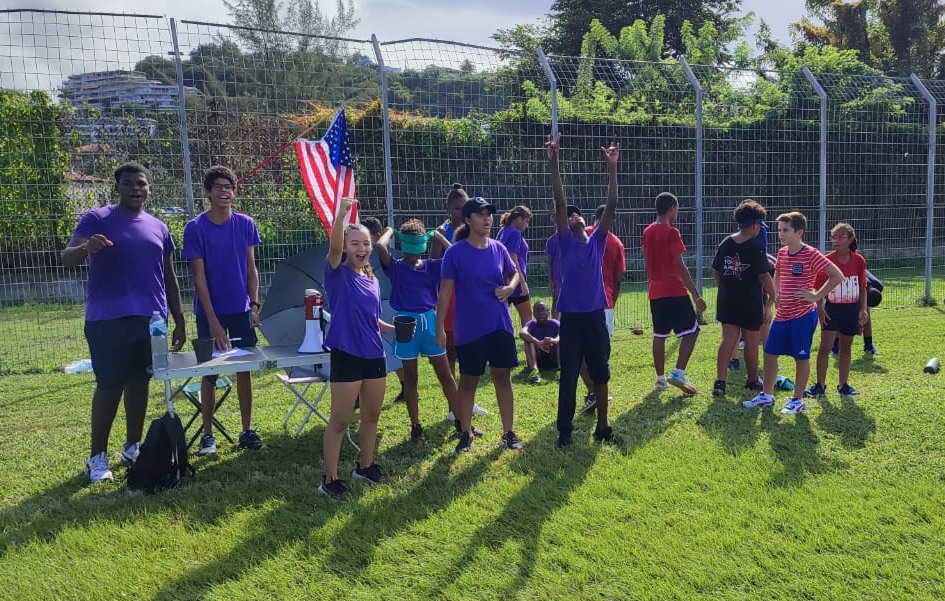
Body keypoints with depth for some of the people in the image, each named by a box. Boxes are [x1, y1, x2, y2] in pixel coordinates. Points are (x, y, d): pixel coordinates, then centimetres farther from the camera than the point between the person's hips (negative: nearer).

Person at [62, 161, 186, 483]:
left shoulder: (158, 228, 13)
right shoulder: (97, 219, 0)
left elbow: (169, 277, 16)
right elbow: (67, 258, -10)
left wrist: (179, 320, 13)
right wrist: (86, 247, -33)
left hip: (150, 318, 4)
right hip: (108, 319, -4)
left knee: (139, 381, 10)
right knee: (109, 385, -3)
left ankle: (132, 446, 21)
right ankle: (97, 456, 7)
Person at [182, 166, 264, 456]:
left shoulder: (246, 224, 1)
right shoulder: (195, 228, -8)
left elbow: (251, 268, 7)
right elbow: (199, 277, -10)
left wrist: (255, 305, -3)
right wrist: (213, 321, -15)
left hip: (241, 310, 3)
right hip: (210, 312, -2)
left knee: (245, 369, 6)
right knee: (209, 372, 5)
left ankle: (247, 431, 16)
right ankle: (208, 434, 16)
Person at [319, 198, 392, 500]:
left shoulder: (372, 279, 11)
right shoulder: (338, 274, -7)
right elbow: (334, 247, -29)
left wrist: (394, 328, 5)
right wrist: (341, 213, -39)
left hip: (374, 354, 7)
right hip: (346, 355, -6)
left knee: (372, 414, 17)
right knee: (340, 420, 0)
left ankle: (365, 465, 35)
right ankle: (330, 479, 11)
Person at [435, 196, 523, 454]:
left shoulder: (498, 249, 1)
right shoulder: (455, 252, -10)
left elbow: (515, 273, 18)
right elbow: (445, 292, -8)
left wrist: (510, 288, -5)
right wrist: (440, 328, -11)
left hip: (500, 326, 4)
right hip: (469, 329, -3)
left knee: (503, 378, 9)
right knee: (468, 382, 8)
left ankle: (508, 433, 21)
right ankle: (466, 434, 23)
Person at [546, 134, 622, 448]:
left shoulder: (598, 241, 9)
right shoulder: (565, 242, 3)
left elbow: (611, 205, 2)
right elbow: (560, 202, -5)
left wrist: (612, 168, -3)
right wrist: (553, 163, -12)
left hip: (595, 315, 3)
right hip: (571, 316, -2)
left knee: (600, 373, 11)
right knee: (568, 376, 4)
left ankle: (602, 427, 24)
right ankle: (564, 430, 15)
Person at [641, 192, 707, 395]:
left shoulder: (647, 232, 10)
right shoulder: (671, 232, -12)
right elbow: (680, 266, -15)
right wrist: (696, 296, -13)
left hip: (655, 292, 7)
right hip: (675, 292, -7)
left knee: (659, 336, 11)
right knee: (691, 331, 0)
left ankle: (660, 379, 15)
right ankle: (678, 373, -9)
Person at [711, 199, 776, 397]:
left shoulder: (725, 243, 3)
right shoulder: (756, 247, -15)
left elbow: (716, 271, 10)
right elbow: (764, 276, -16)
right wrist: (773, 297, -7)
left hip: (727, 301, 5)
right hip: (751, 303, -5)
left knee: (728, 340, 6)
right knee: (751, 343, 11)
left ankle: (719, 381, -6)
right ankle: (753, 381, 28)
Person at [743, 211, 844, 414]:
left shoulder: (810, 254, -14)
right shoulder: (782, 253, 7)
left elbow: (837, 276, -16)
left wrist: (817, 295, -16)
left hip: (803, 315, -7)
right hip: (782, 314, 7)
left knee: (801, 357, 4)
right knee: (769, 352, 9)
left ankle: (797, 401, 15)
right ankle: (766, 396, 21)